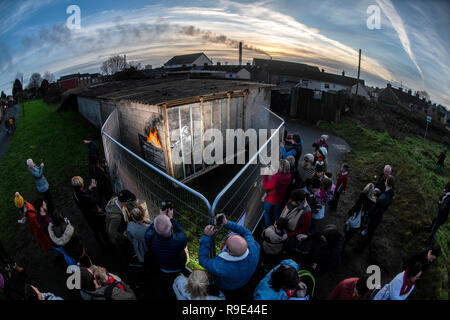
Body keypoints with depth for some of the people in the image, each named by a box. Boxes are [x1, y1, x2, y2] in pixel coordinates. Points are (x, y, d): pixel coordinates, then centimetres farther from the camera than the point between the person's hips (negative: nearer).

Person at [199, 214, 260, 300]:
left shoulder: (219, 267, -48)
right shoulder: (253, 248, -40)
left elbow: (203, 260, -28)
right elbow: (246, 233, -19)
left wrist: (206, 236, -32)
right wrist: (227, 224, -21)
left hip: (226, 286, -3)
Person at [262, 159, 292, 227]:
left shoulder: (276, 177, -40)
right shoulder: (289, 176, -20)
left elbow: (266, 186, -25)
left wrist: (265, 175, -19)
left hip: (270, 199, -5)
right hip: (279, 199, 6)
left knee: (267, 212, 22)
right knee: (276, 212, 30)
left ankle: (267, 227, 41)